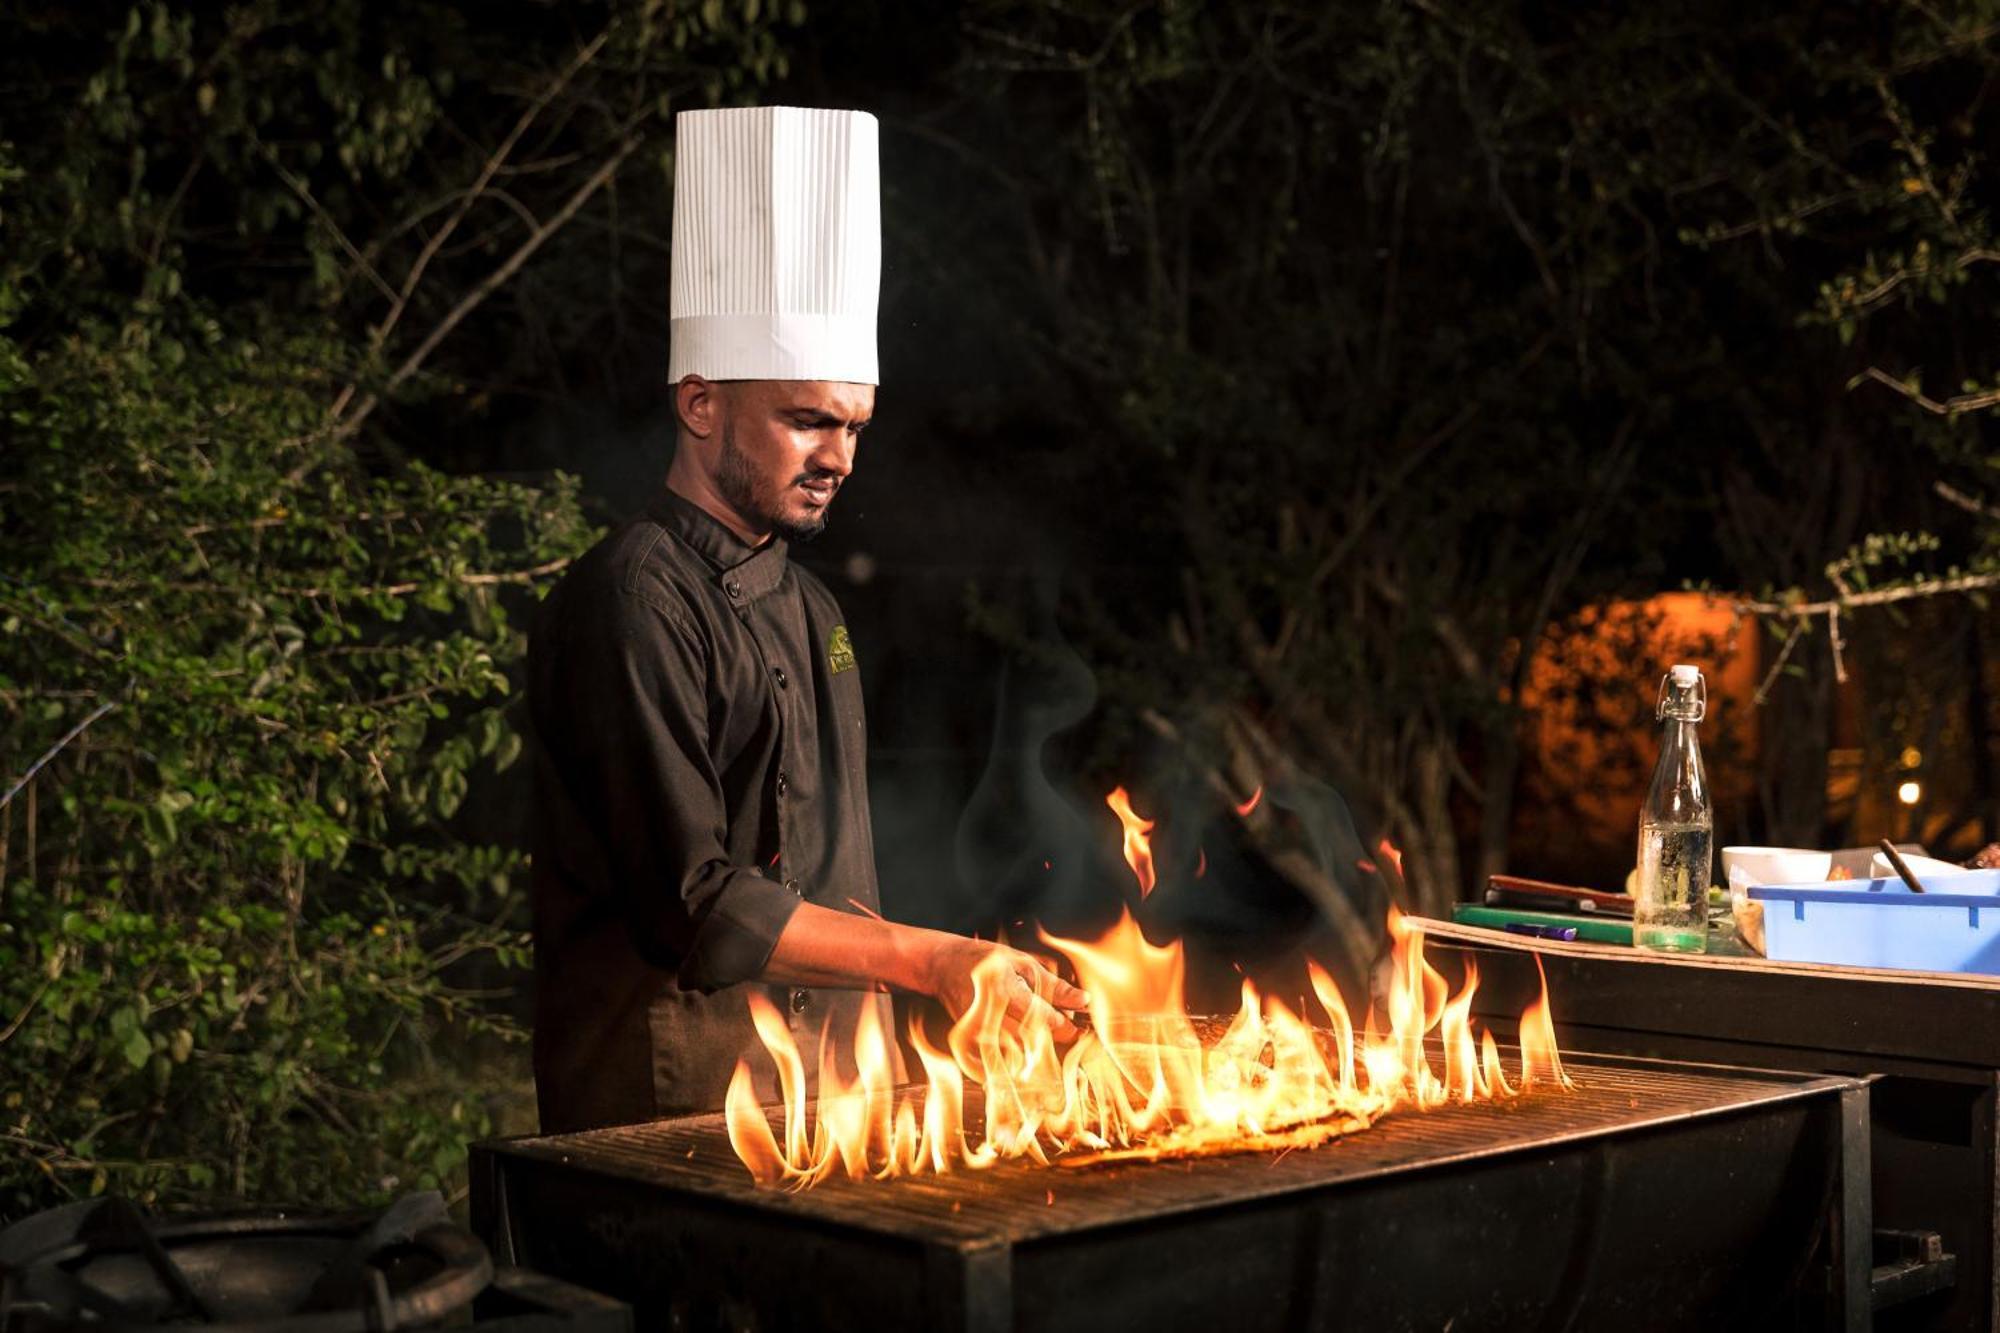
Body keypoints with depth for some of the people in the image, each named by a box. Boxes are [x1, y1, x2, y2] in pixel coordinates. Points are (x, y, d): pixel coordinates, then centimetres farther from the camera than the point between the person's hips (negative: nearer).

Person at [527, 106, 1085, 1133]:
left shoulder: (804, 605, 16)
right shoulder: (636, 604, -15)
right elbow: (692, 903, -21)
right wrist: (924, 960, -23)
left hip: (819, 1080, 8)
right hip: (667, 1106, -8)